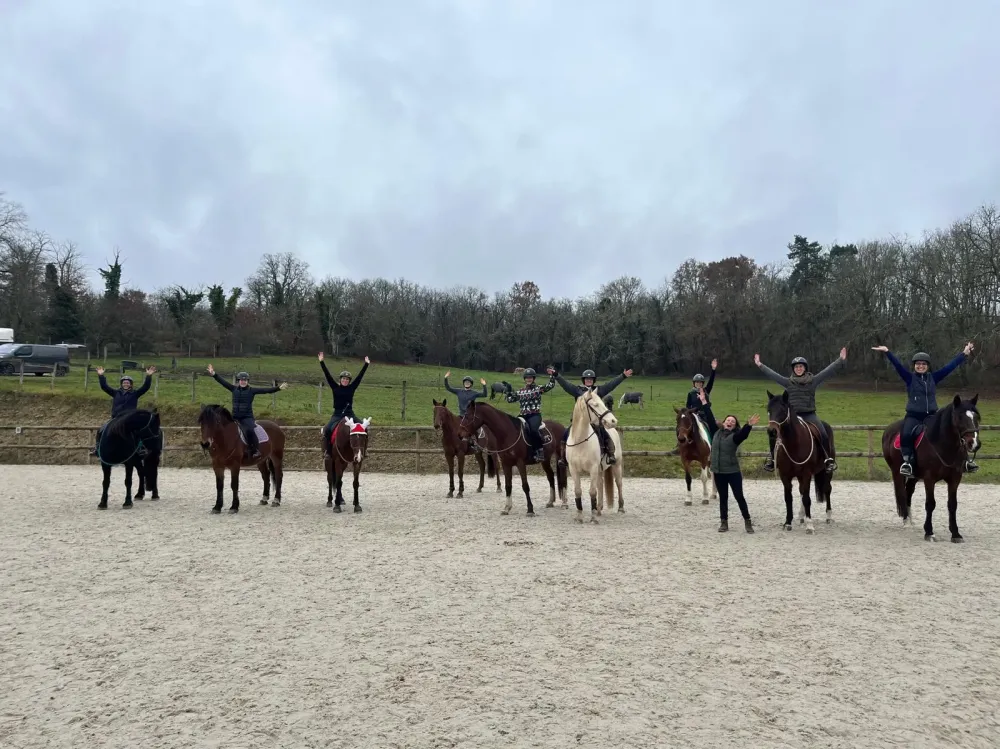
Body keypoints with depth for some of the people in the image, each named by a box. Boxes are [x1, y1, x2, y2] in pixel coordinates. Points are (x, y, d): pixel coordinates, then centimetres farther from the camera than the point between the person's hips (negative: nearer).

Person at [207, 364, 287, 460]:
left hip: (247, 417, -5)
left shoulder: (252, 391, -2)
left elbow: (266, 390, -8)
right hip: (235, 417, 5)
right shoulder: (234, 389, 7)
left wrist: (278, 388, -17)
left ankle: (256, 451, -25)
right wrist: (214, 375, -4)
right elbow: (223, 382, 4)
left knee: (249, 430, -32)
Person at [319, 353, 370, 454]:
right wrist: (321, 362, -9)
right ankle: (328, 449, -9)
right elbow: (327, 375, -3)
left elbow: (360, 376, 3)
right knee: (327, 429, -23)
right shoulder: (335, 387, 2)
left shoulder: (352, 388, 4)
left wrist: (366, 364, 2)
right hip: (337, 414, -1)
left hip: (349, 413, 1)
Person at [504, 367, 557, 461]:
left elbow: (550, 385, -4)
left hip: (535, 415, -5)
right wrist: (508, 391, 6)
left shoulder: (538, 389, 6)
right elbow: (510, 400, 18)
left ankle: (540, 451, -25)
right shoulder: (520, 392, 17)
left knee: (533, 430, -33)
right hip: (523, 415, 5)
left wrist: (553, 375, -17)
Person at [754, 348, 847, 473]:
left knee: (823, 434, -24)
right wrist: (760, 365, 3)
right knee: (772, 430, -13)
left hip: (809, 415, -1)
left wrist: (840, 359, -5)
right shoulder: (788, 382, 7)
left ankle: (829, 459, -6)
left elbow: (828, 371, 0)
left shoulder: (813, 381, 5)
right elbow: (772, 374, 5)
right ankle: (772, 457, 4)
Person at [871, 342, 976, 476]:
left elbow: (950, 366, 9)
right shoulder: (910, 378, 2)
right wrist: (887, 352, -24)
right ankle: (907, 461, -25)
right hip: (913, 416, -3)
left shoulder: (933, 378, 10)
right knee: (905, 434, -31)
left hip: (931, 415, 3)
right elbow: (898, 365, -11)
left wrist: (964, 354, 6)